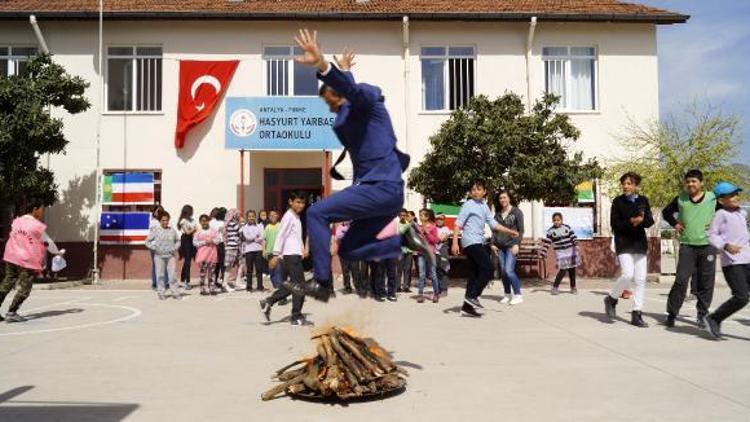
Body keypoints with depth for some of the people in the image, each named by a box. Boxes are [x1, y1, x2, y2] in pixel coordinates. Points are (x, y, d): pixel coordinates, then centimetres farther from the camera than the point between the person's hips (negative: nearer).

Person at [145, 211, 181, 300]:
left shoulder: (172, 230, 6)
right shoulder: (155, 230, 0)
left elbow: (178, 241, 18)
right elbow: (147, 242, 3)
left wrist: (175, 248, 0)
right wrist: (155, 248, -10)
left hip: (171, 255, 1)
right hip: (159, 256, -1)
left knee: (172, 273, -1)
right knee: (160, 274, 3)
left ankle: (174, 292, 6)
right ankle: (160, 293, 13)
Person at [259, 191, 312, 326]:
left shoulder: (296, 217, 19)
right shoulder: (288, 216, -10)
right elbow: (281, 236, -14)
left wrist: (302, 249, 16)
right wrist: (276, 255, -17)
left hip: (295, 254, 10)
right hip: (291, 255, -10)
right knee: (299, 286, -6)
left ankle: (268, 302, 18)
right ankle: (297, 317, 0)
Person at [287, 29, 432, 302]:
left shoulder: (366, 97, -1)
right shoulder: (353, 112, 26)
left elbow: (350, 88, -26)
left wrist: (322, 65, -42)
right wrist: (343, 70, 62)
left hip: (381, 187, -11)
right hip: (383, 190, 11)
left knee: (316, 213, -14)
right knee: (347, 250, 11)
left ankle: (322, 283, -13)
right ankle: (404, 239, 6)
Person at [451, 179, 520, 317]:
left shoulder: (484, 205, 17)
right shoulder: (468, 205, -7)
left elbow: (492, 223, 21)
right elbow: (458, 224, -11)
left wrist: (509, 231, 17)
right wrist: (455, 243, -18)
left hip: (478, 242, 8)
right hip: (471, 242, -8)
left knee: (475, 273, 6)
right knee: (488, 269, -13)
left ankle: (467, 307, 9)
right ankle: (472, 295, -6)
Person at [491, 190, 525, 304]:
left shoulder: (516, 212, 1)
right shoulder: (498, 213, 14)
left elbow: (521, 229, -2)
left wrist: (517, 244, -11)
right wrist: (493, 244, 7)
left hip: (511, 246, -5)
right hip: (500, 247, 5)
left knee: (509, 270, -14)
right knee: (503, 271, 5)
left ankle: (518, 295, -3)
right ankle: (507, 295, 18)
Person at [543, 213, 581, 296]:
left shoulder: (567, 227, 0)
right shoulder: (550, 231, -3)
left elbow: (573, 236, -1)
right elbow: (547, 243, -3)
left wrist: (576, 245, -16)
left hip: (570, 251, 3)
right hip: (560, 252, -2)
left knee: (572, 269, 9)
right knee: (563, 270, -13)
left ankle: (573, 287, 23)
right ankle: (555, 287, -1)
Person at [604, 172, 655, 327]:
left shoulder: (643, 200, 8)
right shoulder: (618, 201, -1)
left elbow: (650, 221, 5)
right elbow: (614, 224, -6)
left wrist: (641, 221, -17)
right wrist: (631, 221, -20)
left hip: (639, 243, 4)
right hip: (623, 243, -4)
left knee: (641, 279, 2)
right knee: (628, 275, -17)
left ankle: (636, 314, 9)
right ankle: (611, 299, 8)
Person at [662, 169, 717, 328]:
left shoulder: (713, 198, 1)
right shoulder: (680, 199, 5)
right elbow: (666, 212, 20)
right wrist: (674, 224, 5)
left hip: (708, 245, 0)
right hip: (687, 245, 0)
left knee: (706, 282, 5)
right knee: (681, 280, -6)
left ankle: (703, 315, 19)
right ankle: (671, 314, 2)